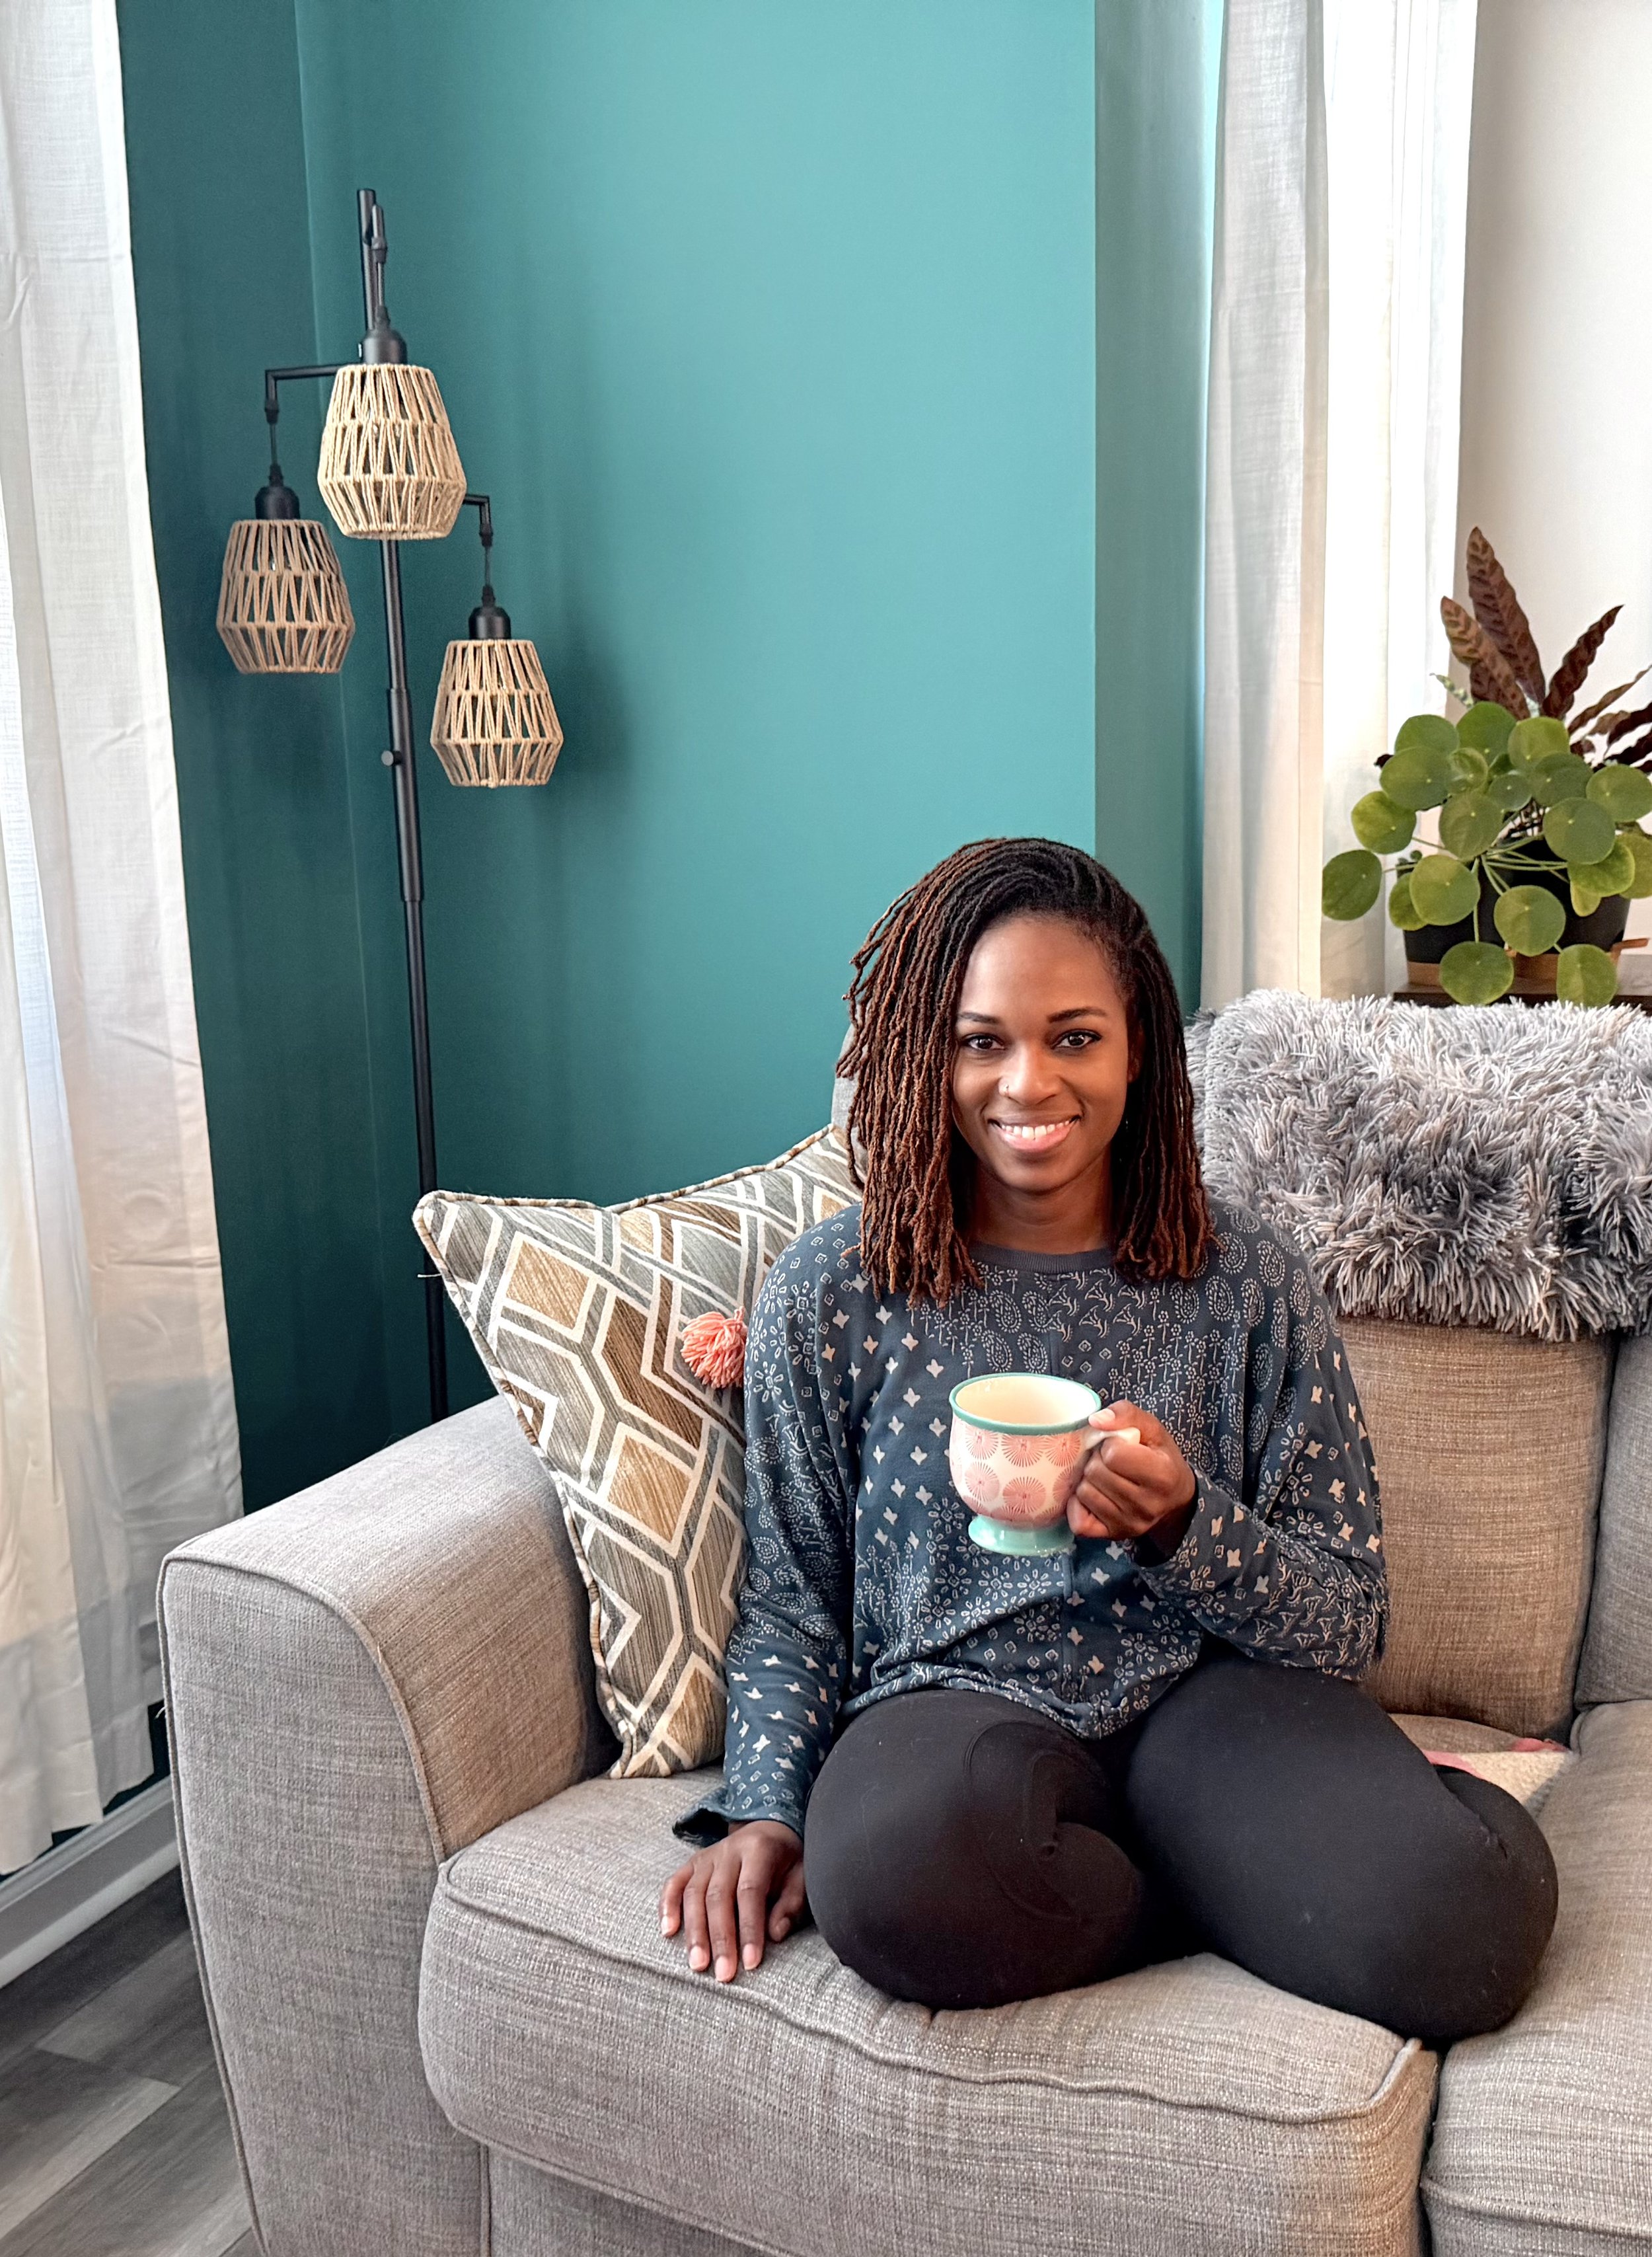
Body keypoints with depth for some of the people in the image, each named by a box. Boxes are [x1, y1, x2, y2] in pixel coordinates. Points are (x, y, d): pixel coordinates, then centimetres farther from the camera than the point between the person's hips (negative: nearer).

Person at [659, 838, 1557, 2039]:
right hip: (953, 1709, 1)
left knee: (1467, 1924, -30)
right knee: (900, 1871, -37)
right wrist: (764, 1808, -8)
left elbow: (1351, 1624, 3)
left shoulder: (1248, 1279, 3)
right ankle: (1240, 1886, -7)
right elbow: (792, 1601, 8)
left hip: (1202, 1697, 0)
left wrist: (1183, 1525, -17)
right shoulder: (830, 1295, 1)